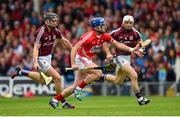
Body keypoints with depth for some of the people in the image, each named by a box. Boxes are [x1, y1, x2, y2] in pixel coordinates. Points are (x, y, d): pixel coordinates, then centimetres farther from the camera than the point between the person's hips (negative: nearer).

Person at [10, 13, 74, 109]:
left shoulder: (55, 31, -2)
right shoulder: (40, 32, -24)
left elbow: (64, 41, 15)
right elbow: (36, 48, -26)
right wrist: (35, 62, -37)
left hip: (48, 57, 9)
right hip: (41, 58, -9)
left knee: (43, 80, 25)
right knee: (57, 78, -14)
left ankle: (20, 72, 33)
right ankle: (63, 102, -3)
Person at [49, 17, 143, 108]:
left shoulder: (104, 36, 0)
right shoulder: (89, 36, -24)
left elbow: (117, 44, 7)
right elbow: (74, 49, -24)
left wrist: (131, 49, -3)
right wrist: (73, 64, -31)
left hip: (87, 60, 8)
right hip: (81, 59, -8)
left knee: (76, 85, 7)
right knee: (98, 73, -23)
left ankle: (55, 99, 13)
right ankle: (78, 89, -13)